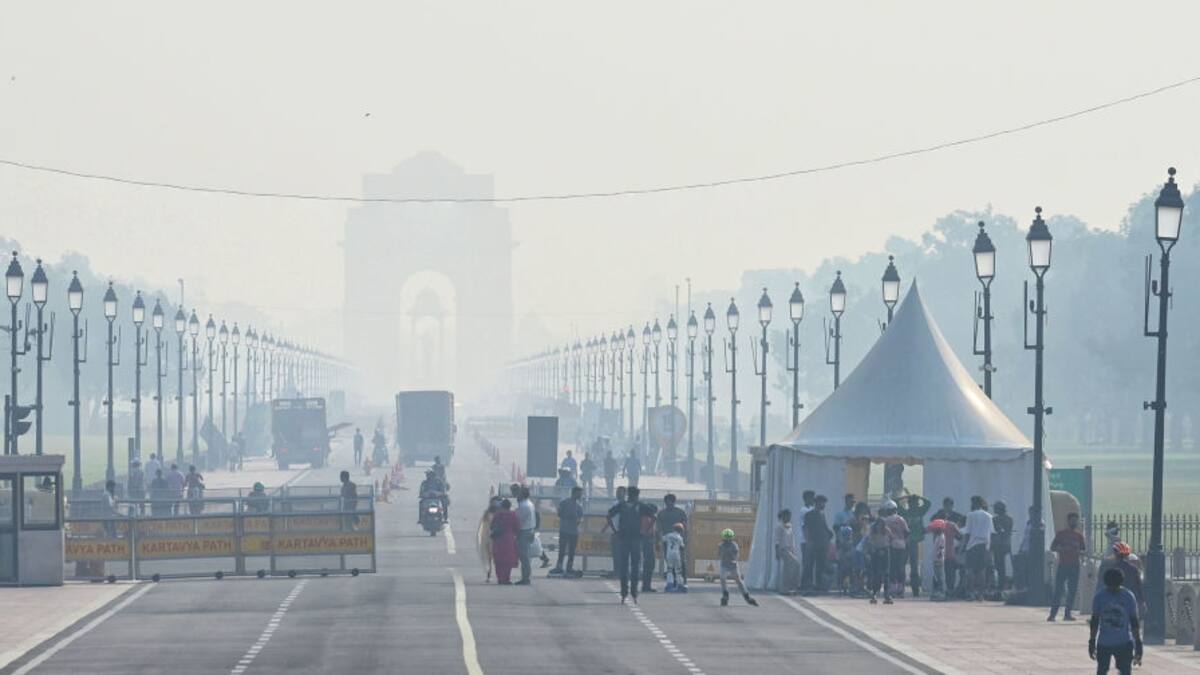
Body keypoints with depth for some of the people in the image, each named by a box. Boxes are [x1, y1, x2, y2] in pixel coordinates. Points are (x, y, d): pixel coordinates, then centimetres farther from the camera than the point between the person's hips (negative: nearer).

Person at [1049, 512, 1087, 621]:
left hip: (1074, 566, 3)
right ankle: (1052, 614, -8)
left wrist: (1078, 551, -9)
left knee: (1072, 591, 0)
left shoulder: (1079, 536, 11)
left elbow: (1084, 550, 14)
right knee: (1058, 590, -8)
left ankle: (1067, 613, 6)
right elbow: (1052, 547, 2)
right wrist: (1063, 549, -15)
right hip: (1063, 565, -3)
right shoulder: (1061, 534, 4)